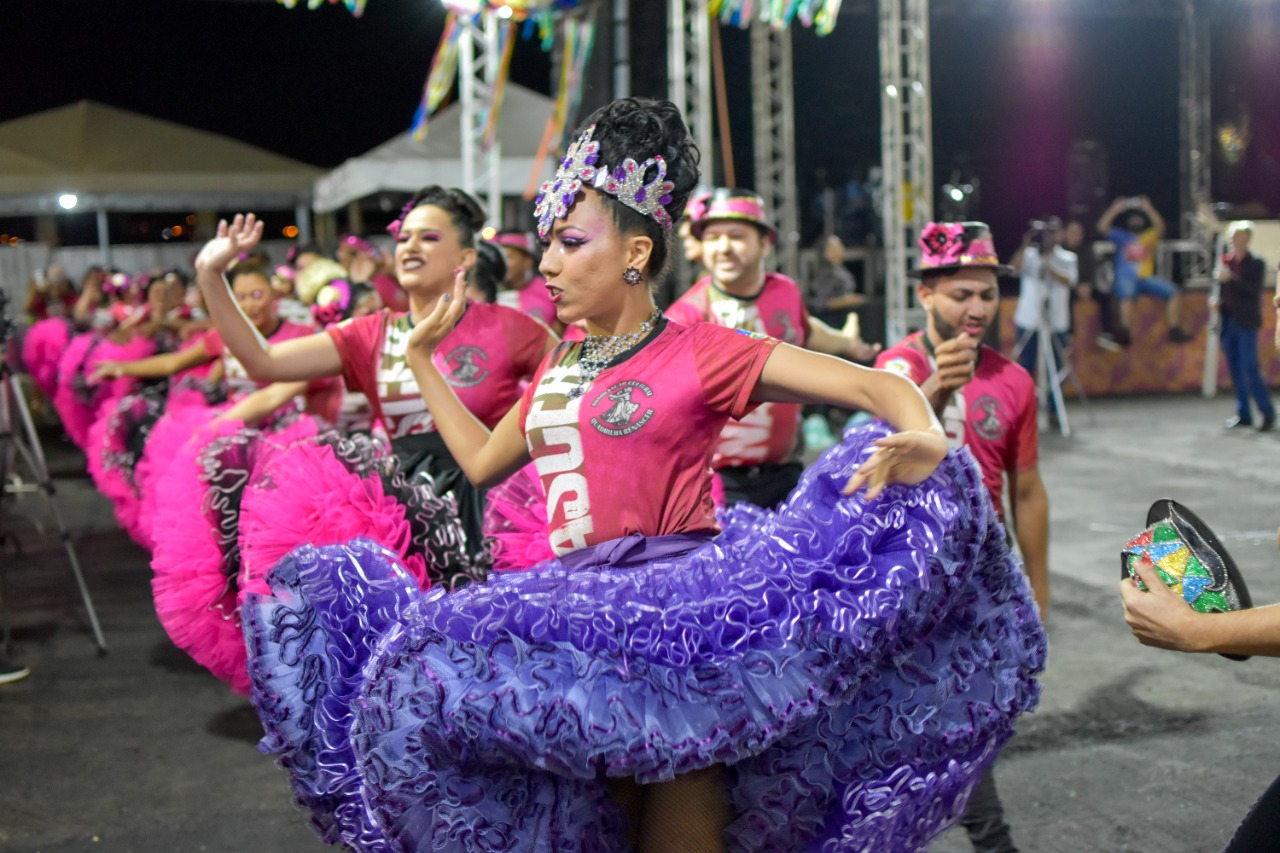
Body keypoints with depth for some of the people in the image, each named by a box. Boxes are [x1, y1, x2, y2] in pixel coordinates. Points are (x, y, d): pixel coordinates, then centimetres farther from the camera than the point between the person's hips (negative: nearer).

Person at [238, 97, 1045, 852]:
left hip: (677, 609, -6)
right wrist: (420, 355, 28)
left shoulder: (702, 353, -5)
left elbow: (875, 385, -10)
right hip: (581, 613, 6)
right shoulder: (557, 369, 14)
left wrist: (926, 435, -31)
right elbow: (481, 461, 26)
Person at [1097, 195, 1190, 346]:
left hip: (1146, 278, 3)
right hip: (1125, 278, -3)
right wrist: (1115, 209, -4)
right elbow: (1102, 226, 0)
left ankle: (1175, 330, -13)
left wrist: (1148, 209, -9)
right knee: (1127, 294, -38)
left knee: (1173, 291, -14)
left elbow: (1160, 226, -4)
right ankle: (1124, 332, -44)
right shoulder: (1121, 236, 14)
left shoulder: (1150, 236, 17)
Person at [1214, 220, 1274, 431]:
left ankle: (1267, 413, 0)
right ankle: (1243, 414, 16)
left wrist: (1232, 278, -25)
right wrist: (1217, 302, -2)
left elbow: (1255, 288, -16)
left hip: (1246, 322, -5)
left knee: (1249, 368, -9)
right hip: (1228, 320, 5)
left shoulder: (1255, 262, -4)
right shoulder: (1225, 260, 10)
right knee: (1235, 369, 8)